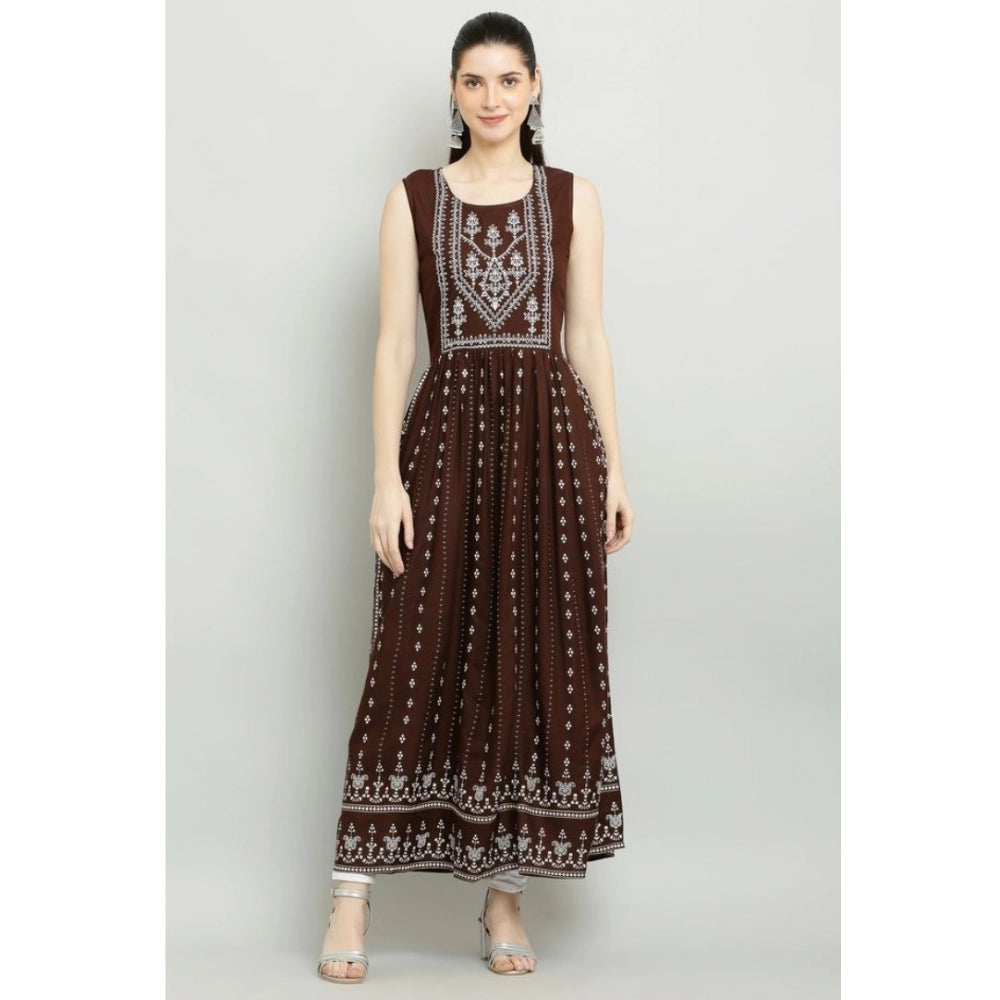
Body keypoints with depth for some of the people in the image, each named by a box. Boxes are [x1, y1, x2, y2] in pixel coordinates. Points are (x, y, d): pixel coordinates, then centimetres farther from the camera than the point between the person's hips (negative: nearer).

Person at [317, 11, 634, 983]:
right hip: (446, 435, -1)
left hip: (550, 436, 2)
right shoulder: (412, 199, 6)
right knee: (415, 660, -2)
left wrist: (613, 470, 2)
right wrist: (386, 476, -8)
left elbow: (589, 337, 8)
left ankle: (504, 894, 14)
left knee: (539, 664, 3)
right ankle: (353, 891, 6)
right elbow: (393, 343, 1)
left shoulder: (574, 198, 9)